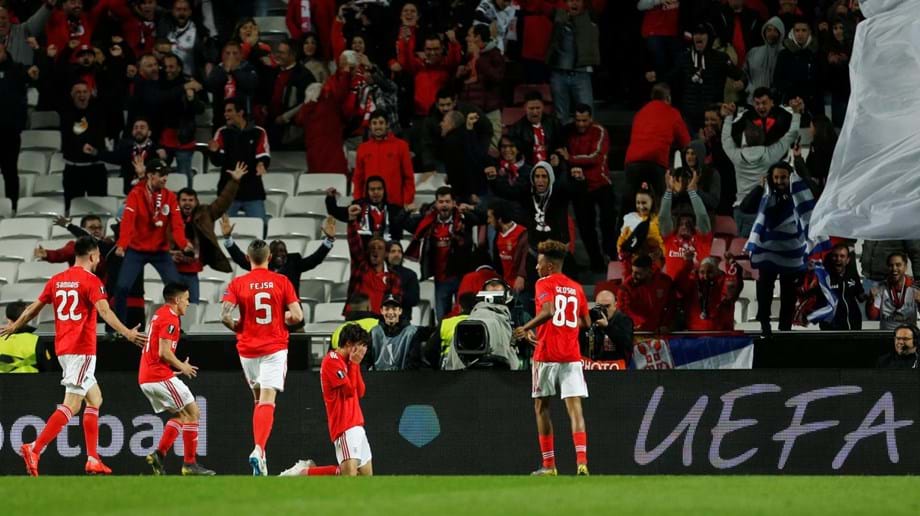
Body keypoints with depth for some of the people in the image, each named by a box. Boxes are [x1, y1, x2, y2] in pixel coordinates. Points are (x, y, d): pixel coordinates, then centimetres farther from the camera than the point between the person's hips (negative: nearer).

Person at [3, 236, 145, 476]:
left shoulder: (57, 280, 12)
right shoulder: (91, 281, -9)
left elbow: (34, 308, 20)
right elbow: (104, 311, -23)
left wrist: (14, 326, 35)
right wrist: (127, 333, -33)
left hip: (62, 348, 8)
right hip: (82, 349, -8)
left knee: (95, 399, 17)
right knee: (72, 405, -11)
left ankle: (93, 460, 13)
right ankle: (34, 449, -23)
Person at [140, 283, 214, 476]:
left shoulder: (158, 315, 19)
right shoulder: (170, 318, -12)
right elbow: (164, 352, -19)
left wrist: (178, 366, 17)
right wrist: (182, 367, -5)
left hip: (145, 378, 10)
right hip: (160, 376, -10)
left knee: (181, 415, 17)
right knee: (192, 412, -2)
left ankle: (159, 454, 5)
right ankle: (190, 463, -3)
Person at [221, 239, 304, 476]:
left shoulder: (237, 283, -1)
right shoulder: (282, 282, -2)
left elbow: (225, 315, -12)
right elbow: (297, 316, -7)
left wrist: (237, 328, 8)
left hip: (248, 348, 2)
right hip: (275, 348, -2)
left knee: (259, 399, 20)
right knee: (267, 401, -10)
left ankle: (259, 450, 18)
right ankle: (259, 449, -29)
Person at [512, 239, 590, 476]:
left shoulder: (544, 284, -4)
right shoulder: (576, 288, 13)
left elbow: (549, 311, -21)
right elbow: (586, 322, 17)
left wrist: (527, 328, -11)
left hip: (547, 353, -4)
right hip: (572, 355, 4)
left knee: (541, 406, 11)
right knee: (574, 408, -3)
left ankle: (549, 465, 11)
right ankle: (582, 461, -20)